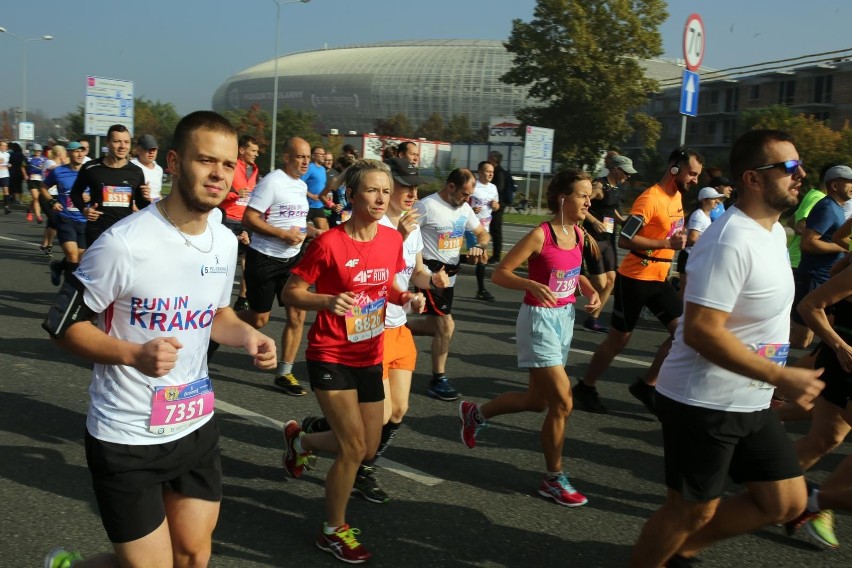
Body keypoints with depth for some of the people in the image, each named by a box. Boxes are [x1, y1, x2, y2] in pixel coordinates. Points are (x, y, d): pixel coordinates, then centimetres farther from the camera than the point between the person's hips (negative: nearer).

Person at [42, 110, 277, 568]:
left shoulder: (226, 241, 0)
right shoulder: (123, 243, -21)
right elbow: (64, 325, -13)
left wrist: (247, 336, -6)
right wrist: (134, 354, -29)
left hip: (196, 426, 6)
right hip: (127, 438, -6)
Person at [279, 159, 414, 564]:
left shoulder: (393, 239, -2)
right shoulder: (329, 243, -19)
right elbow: (290, 292, -13)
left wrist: (404, 298, -8)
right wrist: (327, 300, -31)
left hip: (370, 357, 6)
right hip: (331, 356, -6)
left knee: (369, 449, 13)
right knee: (353, 448, -8)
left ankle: (300, 440, 41)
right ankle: (334, 532, 17)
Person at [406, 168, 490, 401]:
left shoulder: (464, 208, 6)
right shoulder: (427, 206, -17)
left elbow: (482, 233, 15)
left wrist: (479, 247, -7)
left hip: (449, 273, 8)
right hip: (430, 271, -8)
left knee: (437, 326, 14)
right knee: (446, 325, -7)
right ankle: (438, 380, 7)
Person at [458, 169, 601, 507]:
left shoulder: (579, 235, 4)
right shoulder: (540, 235, -18)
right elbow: (499, 274, -16)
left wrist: (591, 292, 2)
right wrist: (533, 285, -32)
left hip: (565, 318, 8)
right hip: (540, 319, -8)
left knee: (537, 400, 16)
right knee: (562, 402, -9)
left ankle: (475, 414, 39)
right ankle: (553, 479, 9)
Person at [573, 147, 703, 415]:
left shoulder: (677, 196, 8)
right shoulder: (650, 199, -19)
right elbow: (624, 239, -25)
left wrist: (681, 238, 7)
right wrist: (667, 244, -27)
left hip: (660, 279, 8)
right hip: (634, 279, -8)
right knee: (618, 339, 2)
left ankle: (645, 385, 12)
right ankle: (585, 387, 20)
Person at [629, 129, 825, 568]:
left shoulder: (774, 231, 9)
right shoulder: (731, 242, -24)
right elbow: (700, 332, -29)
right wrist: (782, 377, -25)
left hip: (751, 402, 10)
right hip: (704, 403, -9)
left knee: (786, 502, 15)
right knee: (693, 511, 5)